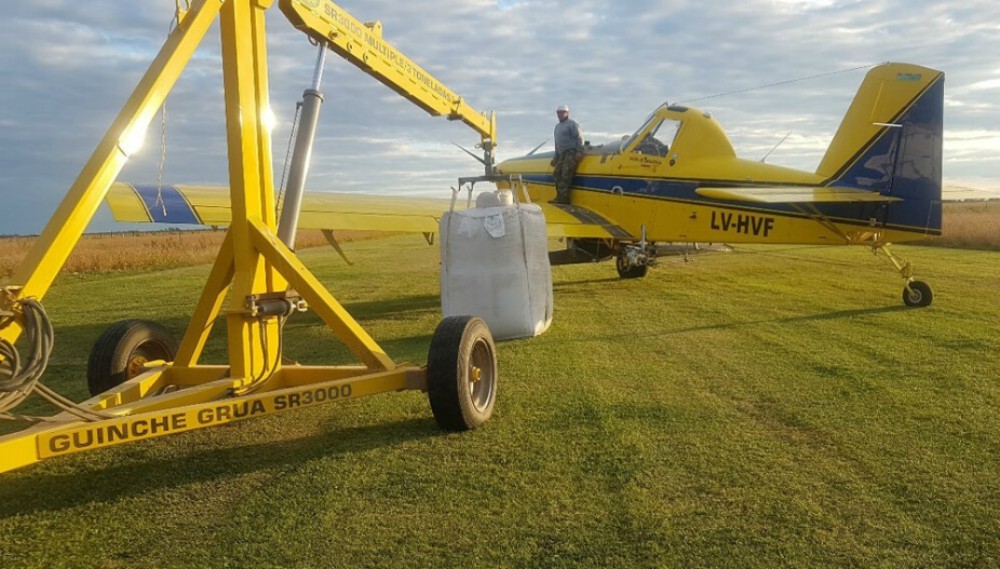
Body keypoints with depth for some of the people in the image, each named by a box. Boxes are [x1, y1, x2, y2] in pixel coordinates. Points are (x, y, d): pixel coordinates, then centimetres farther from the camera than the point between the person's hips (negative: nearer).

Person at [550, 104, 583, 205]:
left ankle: (563, 198, -25)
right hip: (562, 154, 9)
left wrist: (579, 152, -18)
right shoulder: (557, 126, 26)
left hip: (571, 152, -9)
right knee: (557, 174, -2)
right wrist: (556, 157, 25)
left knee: (565, 175, -18)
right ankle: (559, 197, -1)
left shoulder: (572, 123, 0)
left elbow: (579, 138, -8)